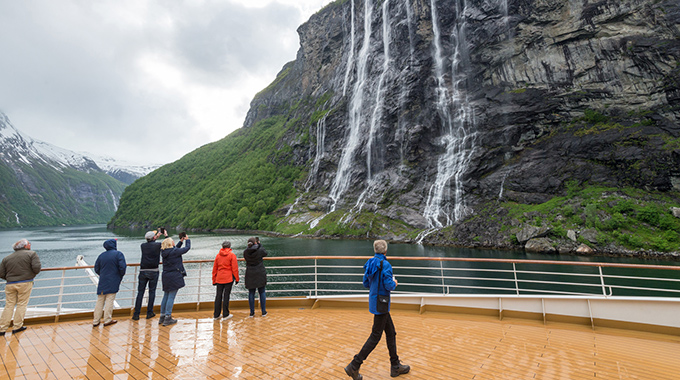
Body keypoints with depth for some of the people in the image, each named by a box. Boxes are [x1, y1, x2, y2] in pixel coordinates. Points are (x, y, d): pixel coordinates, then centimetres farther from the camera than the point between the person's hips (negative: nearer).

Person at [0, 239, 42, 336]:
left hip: (10, 284, 4)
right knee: (22, 304, 5)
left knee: (9, 306, 11)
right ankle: (17, 327, 9)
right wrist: (33, 274, 9)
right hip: (25, 283, -4)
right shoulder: (32, 254, -3)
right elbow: (37, 268, -13)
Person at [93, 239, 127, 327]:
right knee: (110, 300, 2)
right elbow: (122, 267, -16)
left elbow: (96, 269, 11)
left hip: (102, 282, 5)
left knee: (100, 301, 11)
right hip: (113, 283, -5)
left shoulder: (101, 255, 7)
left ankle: (96, 321, 15)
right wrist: (121, 275, 3)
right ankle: (107, 320, 7)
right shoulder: (118, 254, -9)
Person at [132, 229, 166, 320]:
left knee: (140, 292, 7)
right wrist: (166, 236, 21)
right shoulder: (158, 245, -7)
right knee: (152, 292, 7)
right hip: (153, 272, -3)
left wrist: (156, 236, 33)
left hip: (143, 271, 3)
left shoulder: (143, 245, 3)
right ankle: (149, 313, 13)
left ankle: (136, 314, 9)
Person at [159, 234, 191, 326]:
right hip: (174, 276, -8)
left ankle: (162, 316, 24)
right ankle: (167, 318, 2)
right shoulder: (174, 251, -15)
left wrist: (181, 241, 24)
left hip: (166, 276, 8)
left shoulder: (164, 252, 5)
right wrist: (187, 239, 12)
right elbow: (187, 248, -5)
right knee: (171, 297, -2)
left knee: (166, 296, 16)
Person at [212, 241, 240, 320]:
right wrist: (236, 278, 1)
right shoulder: (232, 255, -4)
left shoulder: (218, 255, 8)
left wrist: (214, 280, 17)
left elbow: (214, 269, 11)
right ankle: (225, 315, 8)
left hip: (219, 278, 4)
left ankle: (216, 315, 17)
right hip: (229, 278, -4)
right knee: (226, 295, 2)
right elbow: (234, 268, -7)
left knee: (218, 296, 10)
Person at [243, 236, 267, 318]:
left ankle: (252, 312, 15)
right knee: (262, 292, 9)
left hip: (250, 276, 2)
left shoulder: (245, 252, -5)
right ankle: (263, 311, 15)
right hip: (260, 274, -2)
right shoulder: (260, 250, -11)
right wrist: (259, 244, 19)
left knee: (251, 293, 10)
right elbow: (265, 253, 10)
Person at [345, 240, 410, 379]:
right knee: (375, 336, 2)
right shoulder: (385, 265, -20)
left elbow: (366, 284, 10)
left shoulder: (370, 263, 5)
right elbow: (389, 286, -22)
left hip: (374, 301, 9)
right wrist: (394, 283, -2)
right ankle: (354, 366, 7)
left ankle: (395, 366, 30)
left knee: (391, 333, 19)